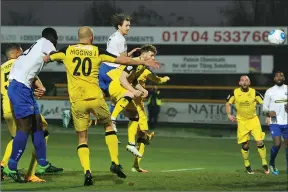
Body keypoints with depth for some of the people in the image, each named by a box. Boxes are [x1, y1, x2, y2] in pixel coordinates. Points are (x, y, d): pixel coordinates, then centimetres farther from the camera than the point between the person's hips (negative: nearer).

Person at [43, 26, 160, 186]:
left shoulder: (67, 51, 6)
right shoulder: (97, 52, 4)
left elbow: (47, 58, 20)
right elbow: (123, 60, 6)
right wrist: (144, 62, 17)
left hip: (77, 100, 0)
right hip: (95, 97, 0)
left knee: (82, 138, 9)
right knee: (108, 126, 24)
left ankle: (87, 171, -10)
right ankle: (115, 163, 13)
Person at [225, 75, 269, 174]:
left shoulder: (254, 93, -8)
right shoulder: (235, 93, -6)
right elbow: (228, 104, 7)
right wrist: (229, 115, -7)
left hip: (253, 120, 0)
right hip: (242, 121, 0)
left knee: (260, 142, -10)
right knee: (245, 145, 3)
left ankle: (264, 164, 6)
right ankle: (247, 165, 24)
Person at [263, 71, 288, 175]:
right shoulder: (269, 91, 1)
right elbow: (264, 107, 4)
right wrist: (269, 112, -17)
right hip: (275, 122, -3)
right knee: (277, 143, -14)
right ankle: (272, 164, 10)